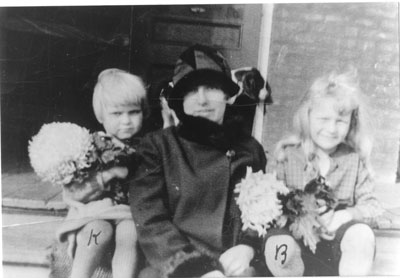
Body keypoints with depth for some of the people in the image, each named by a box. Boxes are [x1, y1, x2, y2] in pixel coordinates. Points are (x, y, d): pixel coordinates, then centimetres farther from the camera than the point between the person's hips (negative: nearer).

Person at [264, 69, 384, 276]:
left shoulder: (355, 159, 2)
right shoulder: (288, 155, -1)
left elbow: (370, 203, 3)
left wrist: (348, 214, -18)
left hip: (339, 236, 1)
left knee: (362, 236, -33)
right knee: (277, 246, -33)